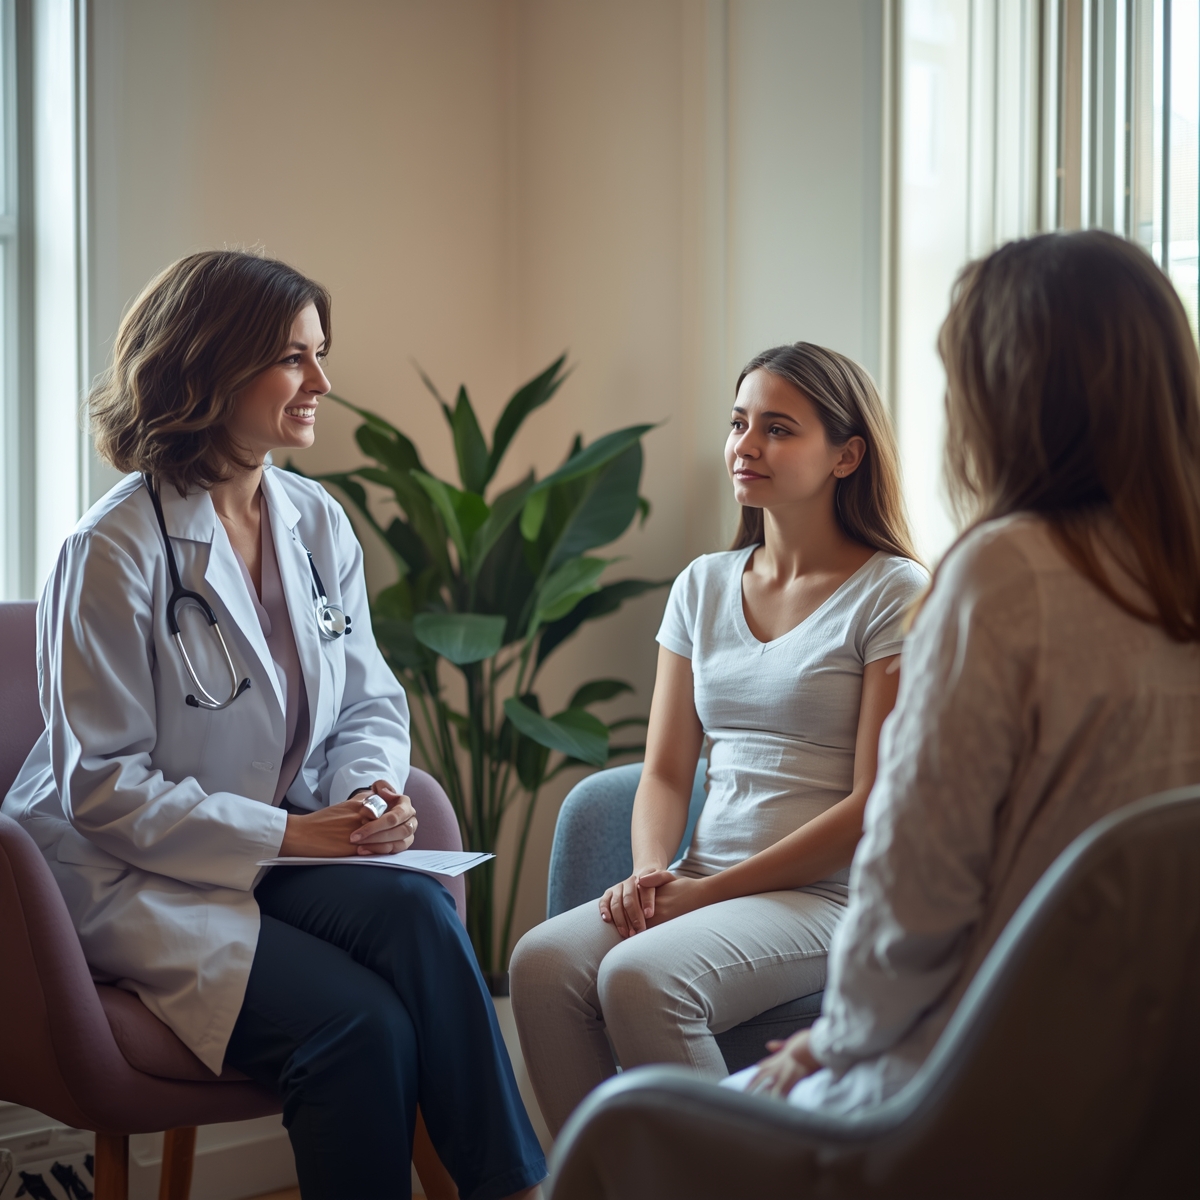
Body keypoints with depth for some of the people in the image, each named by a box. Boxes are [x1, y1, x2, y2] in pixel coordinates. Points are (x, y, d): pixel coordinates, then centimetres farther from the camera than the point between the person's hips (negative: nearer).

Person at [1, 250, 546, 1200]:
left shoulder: (318, 521, 6)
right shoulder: (116, 552, -13)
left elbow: (370, 701, 14)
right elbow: (102, 786, -14)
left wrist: (373, 791, -10)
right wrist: (285, 835, -20)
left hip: (292, 849, 5)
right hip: (135, 877, -5)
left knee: (417, 914, -28)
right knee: (360, 1022, -28)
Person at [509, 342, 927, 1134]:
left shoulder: (894, 596, -4)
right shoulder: (703, 586, 16)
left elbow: (874, 807, -9)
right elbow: (666, 771, 14)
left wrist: (711, 889, -13)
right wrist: (650, 875, -8)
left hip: (828, 893, -5)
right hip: (707, 886, 6)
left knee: (640, 978, -31)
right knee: (542, 964, -23)